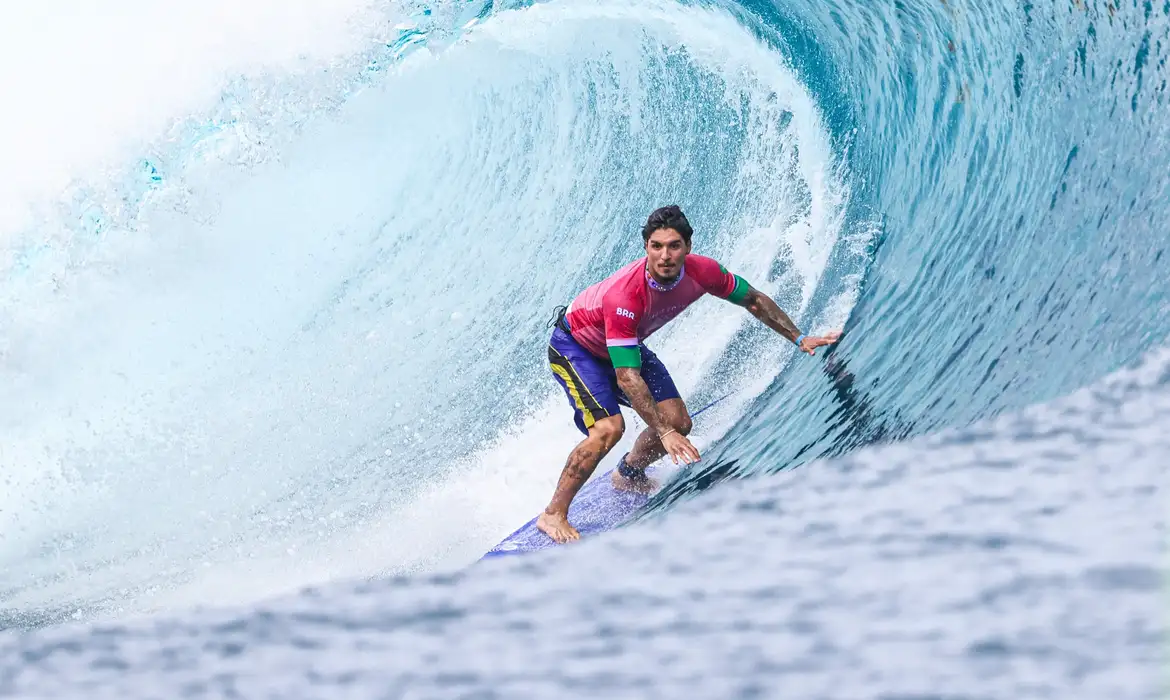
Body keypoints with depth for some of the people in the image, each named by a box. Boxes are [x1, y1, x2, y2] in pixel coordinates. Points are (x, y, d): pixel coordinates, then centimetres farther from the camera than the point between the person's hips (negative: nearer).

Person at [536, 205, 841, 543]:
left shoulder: (701, 272, -25)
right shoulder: (623, 295, -42)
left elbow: (754, 300, -4)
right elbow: (626, 377, -40)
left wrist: (800, 339, -6)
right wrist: (663, 432, -43)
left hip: (626, 344, 7)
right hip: (574, 346, -7)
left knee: (678, 423, 1)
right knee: (608, 428, -26)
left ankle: (628, 475, 31)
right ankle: (553, 515, -15)